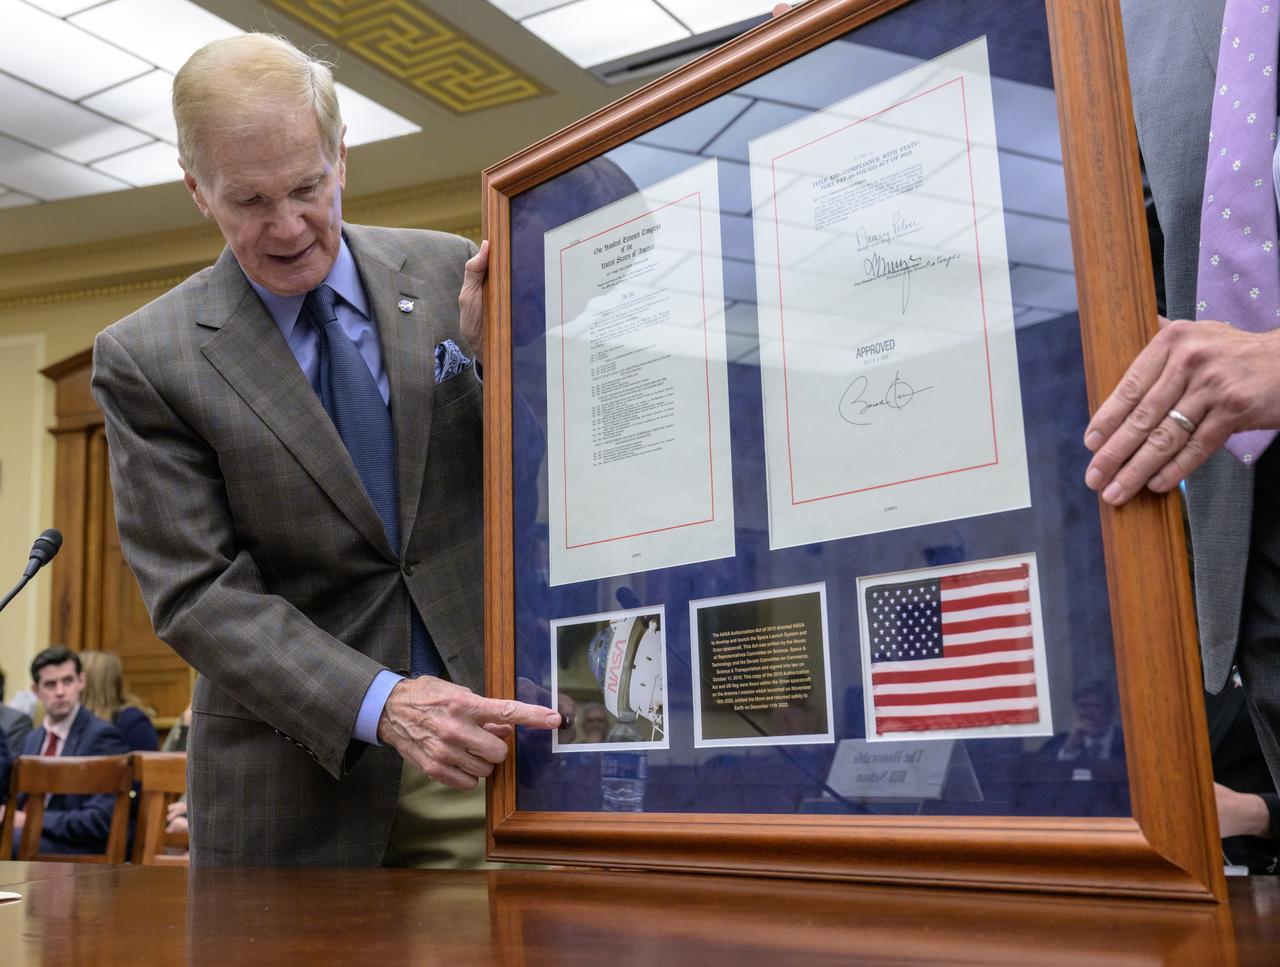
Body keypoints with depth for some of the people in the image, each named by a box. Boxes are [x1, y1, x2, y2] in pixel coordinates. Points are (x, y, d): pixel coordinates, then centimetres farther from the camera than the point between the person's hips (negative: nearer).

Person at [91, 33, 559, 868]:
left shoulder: (448, 274, 1)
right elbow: (195, 591, -8)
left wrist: (497, 354, -15)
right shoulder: (144, 360, -4)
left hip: (488, 725, 1)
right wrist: (380, 704, -21)